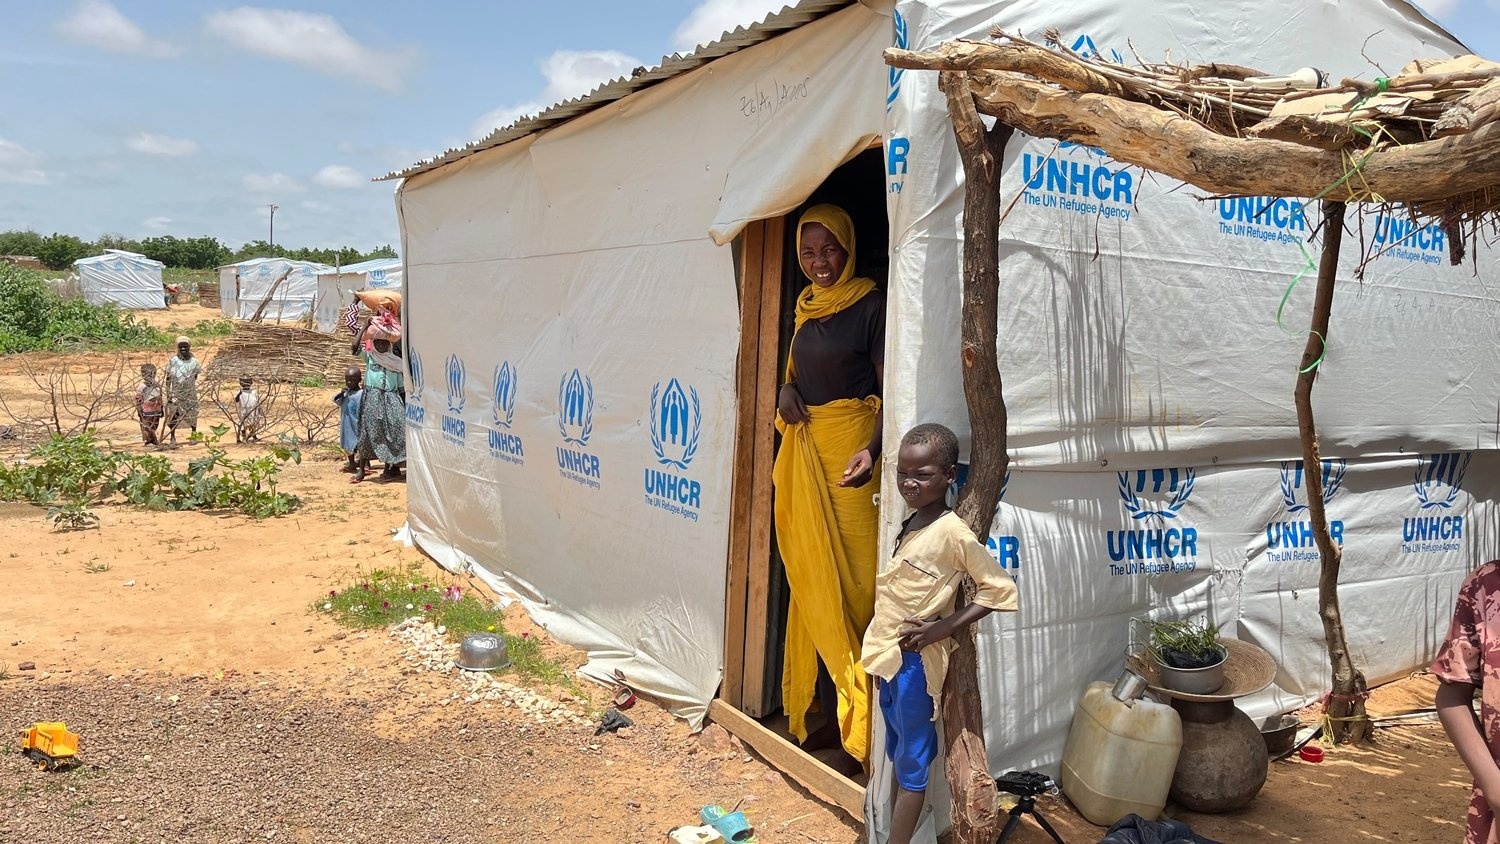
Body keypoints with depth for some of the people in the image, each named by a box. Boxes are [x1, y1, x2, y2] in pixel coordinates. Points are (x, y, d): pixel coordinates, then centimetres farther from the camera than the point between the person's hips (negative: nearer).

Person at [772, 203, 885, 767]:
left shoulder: (870, 306, -7)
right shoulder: (804, 307, 14)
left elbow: (890, 389, -12)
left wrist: (872, 449, -29)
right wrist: (787, 390, 3)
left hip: (849, 450, -7)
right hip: (804, 449, 7)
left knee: (851, 581, -5)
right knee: (810, 579, 9)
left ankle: (857, 725, 5)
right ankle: (827, 713, 21)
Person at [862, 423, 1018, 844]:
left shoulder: (953, 532, -18)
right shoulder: (910, 524, 7)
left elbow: (1001, 589, -18)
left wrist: (943, 628, -20)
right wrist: (882, 652, 15)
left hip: (915, 662, -8)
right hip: (889, 657, 8)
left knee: (912, 764, 3)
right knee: (897, 757, 18)